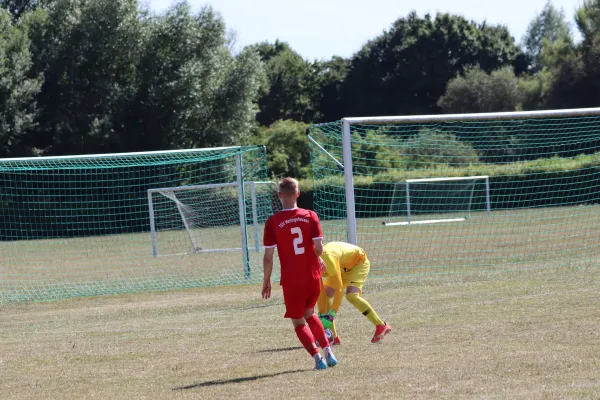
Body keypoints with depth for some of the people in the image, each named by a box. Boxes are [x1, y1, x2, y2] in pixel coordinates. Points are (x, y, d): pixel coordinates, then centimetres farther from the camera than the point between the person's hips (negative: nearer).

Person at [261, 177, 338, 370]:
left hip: (291, 280, -3)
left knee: (298, 322, 10)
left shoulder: (272, 222, -9)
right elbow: (318, 249, -8)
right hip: (313, 276, 3)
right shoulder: (310, 216, -4)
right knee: (309, 313, 25)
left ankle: (317, 357, -5)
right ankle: (328, 352, 15)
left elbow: (268, 257, -9)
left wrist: (267, 280, 4)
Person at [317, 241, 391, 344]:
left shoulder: (328, 259, -39)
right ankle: (333, 337, -3)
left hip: (358, 261, -8)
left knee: (351, 296, -28)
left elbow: (339, 289, -37)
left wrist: (331, 315, -36)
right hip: (344, 267, 8)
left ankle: (381, 326, -16)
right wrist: (321, 315, -18)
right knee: (326, 294, -7)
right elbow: (321, 291, -13)